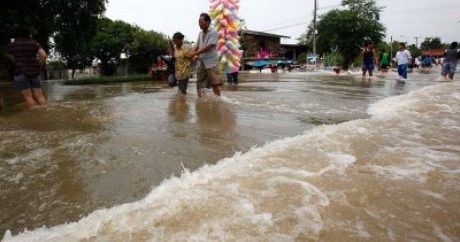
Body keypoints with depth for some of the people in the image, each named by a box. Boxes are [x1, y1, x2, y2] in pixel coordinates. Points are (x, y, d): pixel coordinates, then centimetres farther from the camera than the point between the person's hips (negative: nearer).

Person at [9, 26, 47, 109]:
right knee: (39, 96, 2)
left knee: (28, 97, -2)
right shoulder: (34, 42, 4)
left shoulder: (13, 45, 7)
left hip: (20, 72, -1)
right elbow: (43, 55, -9)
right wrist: (39, 66, 2)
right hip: (34, 72, 1)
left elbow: (14, 60, 10)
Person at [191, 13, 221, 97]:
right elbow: (196, 46, 12)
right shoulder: (200, 33, 14)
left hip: (210, 62, -6)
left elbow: (208, 47, -16)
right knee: (200, 84, 7)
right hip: (200, 62, 6)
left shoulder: (213, 33, -6)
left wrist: (196, 53, -18)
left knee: (215, 84, -5)